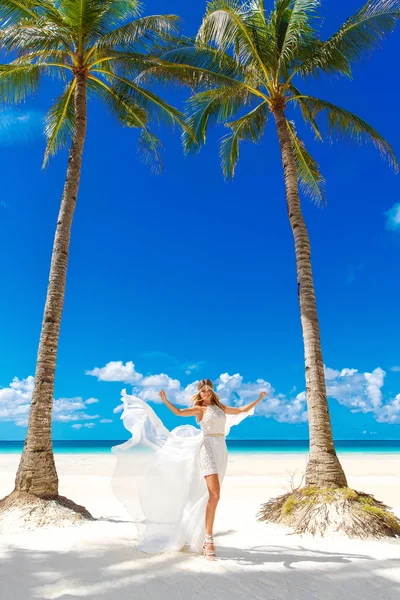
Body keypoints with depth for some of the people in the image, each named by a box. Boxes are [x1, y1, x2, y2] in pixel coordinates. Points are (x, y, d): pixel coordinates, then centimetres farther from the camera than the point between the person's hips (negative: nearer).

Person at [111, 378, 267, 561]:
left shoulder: (220, 407, 17)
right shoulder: (199, 408, 1)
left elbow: (242, 410, 26)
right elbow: (179, 412, -15)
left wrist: (258, 400, 29)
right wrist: (165, 401, -26)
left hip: (221, 451, 6)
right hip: (207, 449, -6)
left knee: (213, 494, 8)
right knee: (214, 494, -19)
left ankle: (198, 535, 22)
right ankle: (208, 540, -15)